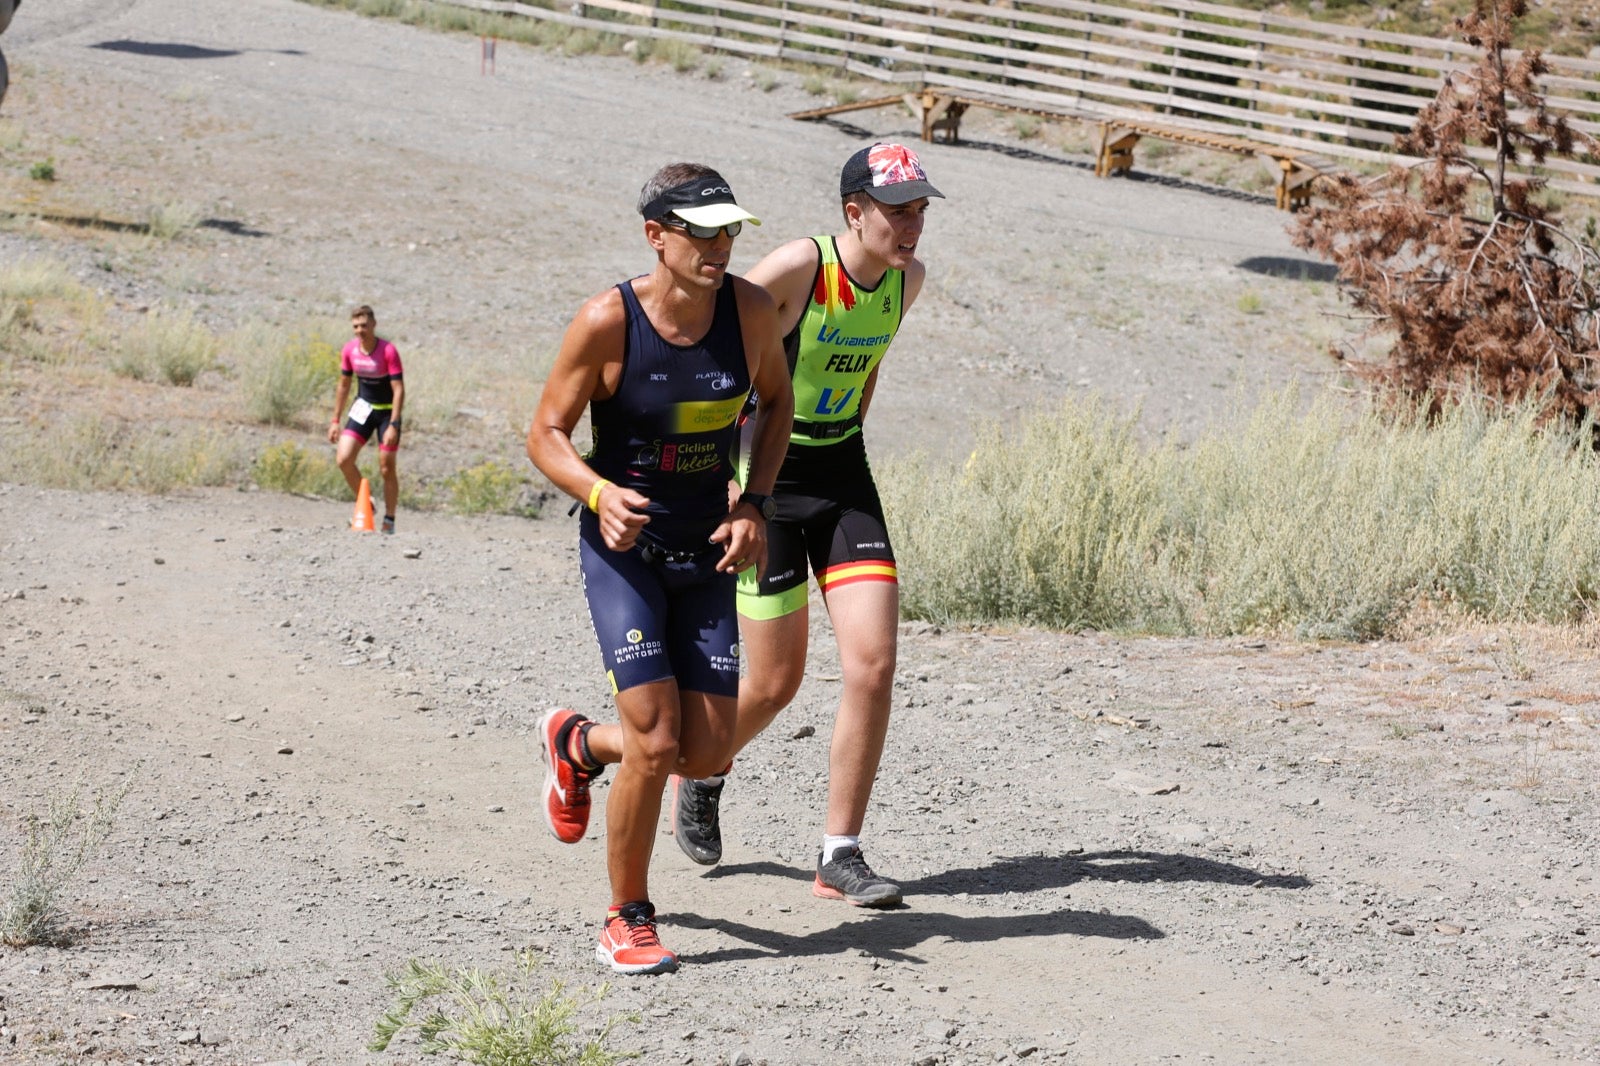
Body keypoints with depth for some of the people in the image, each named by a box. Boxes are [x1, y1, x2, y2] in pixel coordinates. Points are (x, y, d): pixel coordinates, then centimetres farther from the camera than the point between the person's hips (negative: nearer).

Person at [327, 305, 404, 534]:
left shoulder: (388, 351, -20)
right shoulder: (349, 350, -5)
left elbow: (399, 390, -20)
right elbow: (343, 385, 7)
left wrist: (393, 425, -27)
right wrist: (335, 420, 7)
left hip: (387, 410, -4)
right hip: (363, 407, 4)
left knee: (386, 468, -2)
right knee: (344, 459, -12)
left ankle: (389, 521, 12)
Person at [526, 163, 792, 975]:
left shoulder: (750, 310, -6)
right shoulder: (606, 322, -16)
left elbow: (776, 399, 12)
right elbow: (546, 433, -8)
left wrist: (755, 504, -2)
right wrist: (598, 493, -28)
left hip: (708, 551, 4)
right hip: (623, 549, -4)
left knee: (707, 752, 1)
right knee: (656, 743, -14)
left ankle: (578, 744, 33)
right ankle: (627, 921, 6)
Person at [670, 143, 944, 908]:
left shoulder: (907, 278, -1)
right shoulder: (796, 269, -21)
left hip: (843, 473, 5)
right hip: (765, 476, -5)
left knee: (873, 664, -8)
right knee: (776, 682, 1)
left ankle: (839, 857, 1)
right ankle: (697, 777, 35)